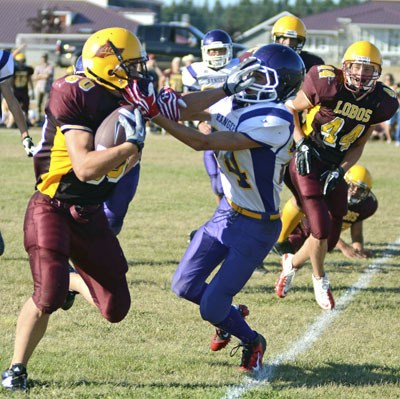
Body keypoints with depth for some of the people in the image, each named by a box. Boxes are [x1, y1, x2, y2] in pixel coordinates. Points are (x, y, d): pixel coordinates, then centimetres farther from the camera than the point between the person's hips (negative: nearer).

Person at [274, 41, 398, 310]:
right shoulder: (326, 85, -18)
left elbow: (359, 145, 6)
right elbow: (291, 109, -3)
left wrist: (340, 171, -9)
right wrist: (301, 143, -13)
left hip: (334, 170, 5)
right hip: (308, 164, -5)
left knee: (330, 238, 8)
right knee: (321, 229, -14)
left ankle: (293, 263, 38)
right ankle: (320, 278, 14)